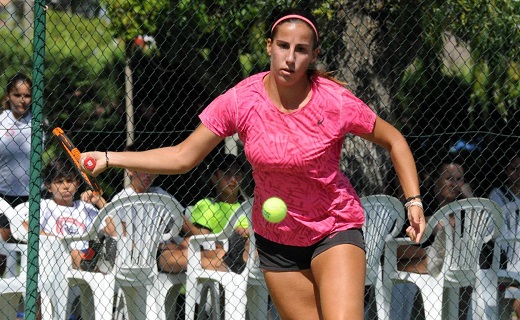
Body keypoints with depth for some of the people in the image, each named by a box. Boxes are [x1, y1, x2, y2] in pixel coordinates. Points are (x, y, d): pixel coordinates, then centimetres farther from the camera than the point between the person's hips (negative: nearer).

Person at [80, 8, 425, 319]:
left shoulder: (336, 101, -18)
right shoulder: (240, 101, -13)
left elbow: (394, 140, -1)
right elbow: (183, 157, -5)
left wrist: (414, 201, -10)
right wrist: (109, 158, -12)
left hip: (335, 228, -2)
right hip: (276, 239, 2)